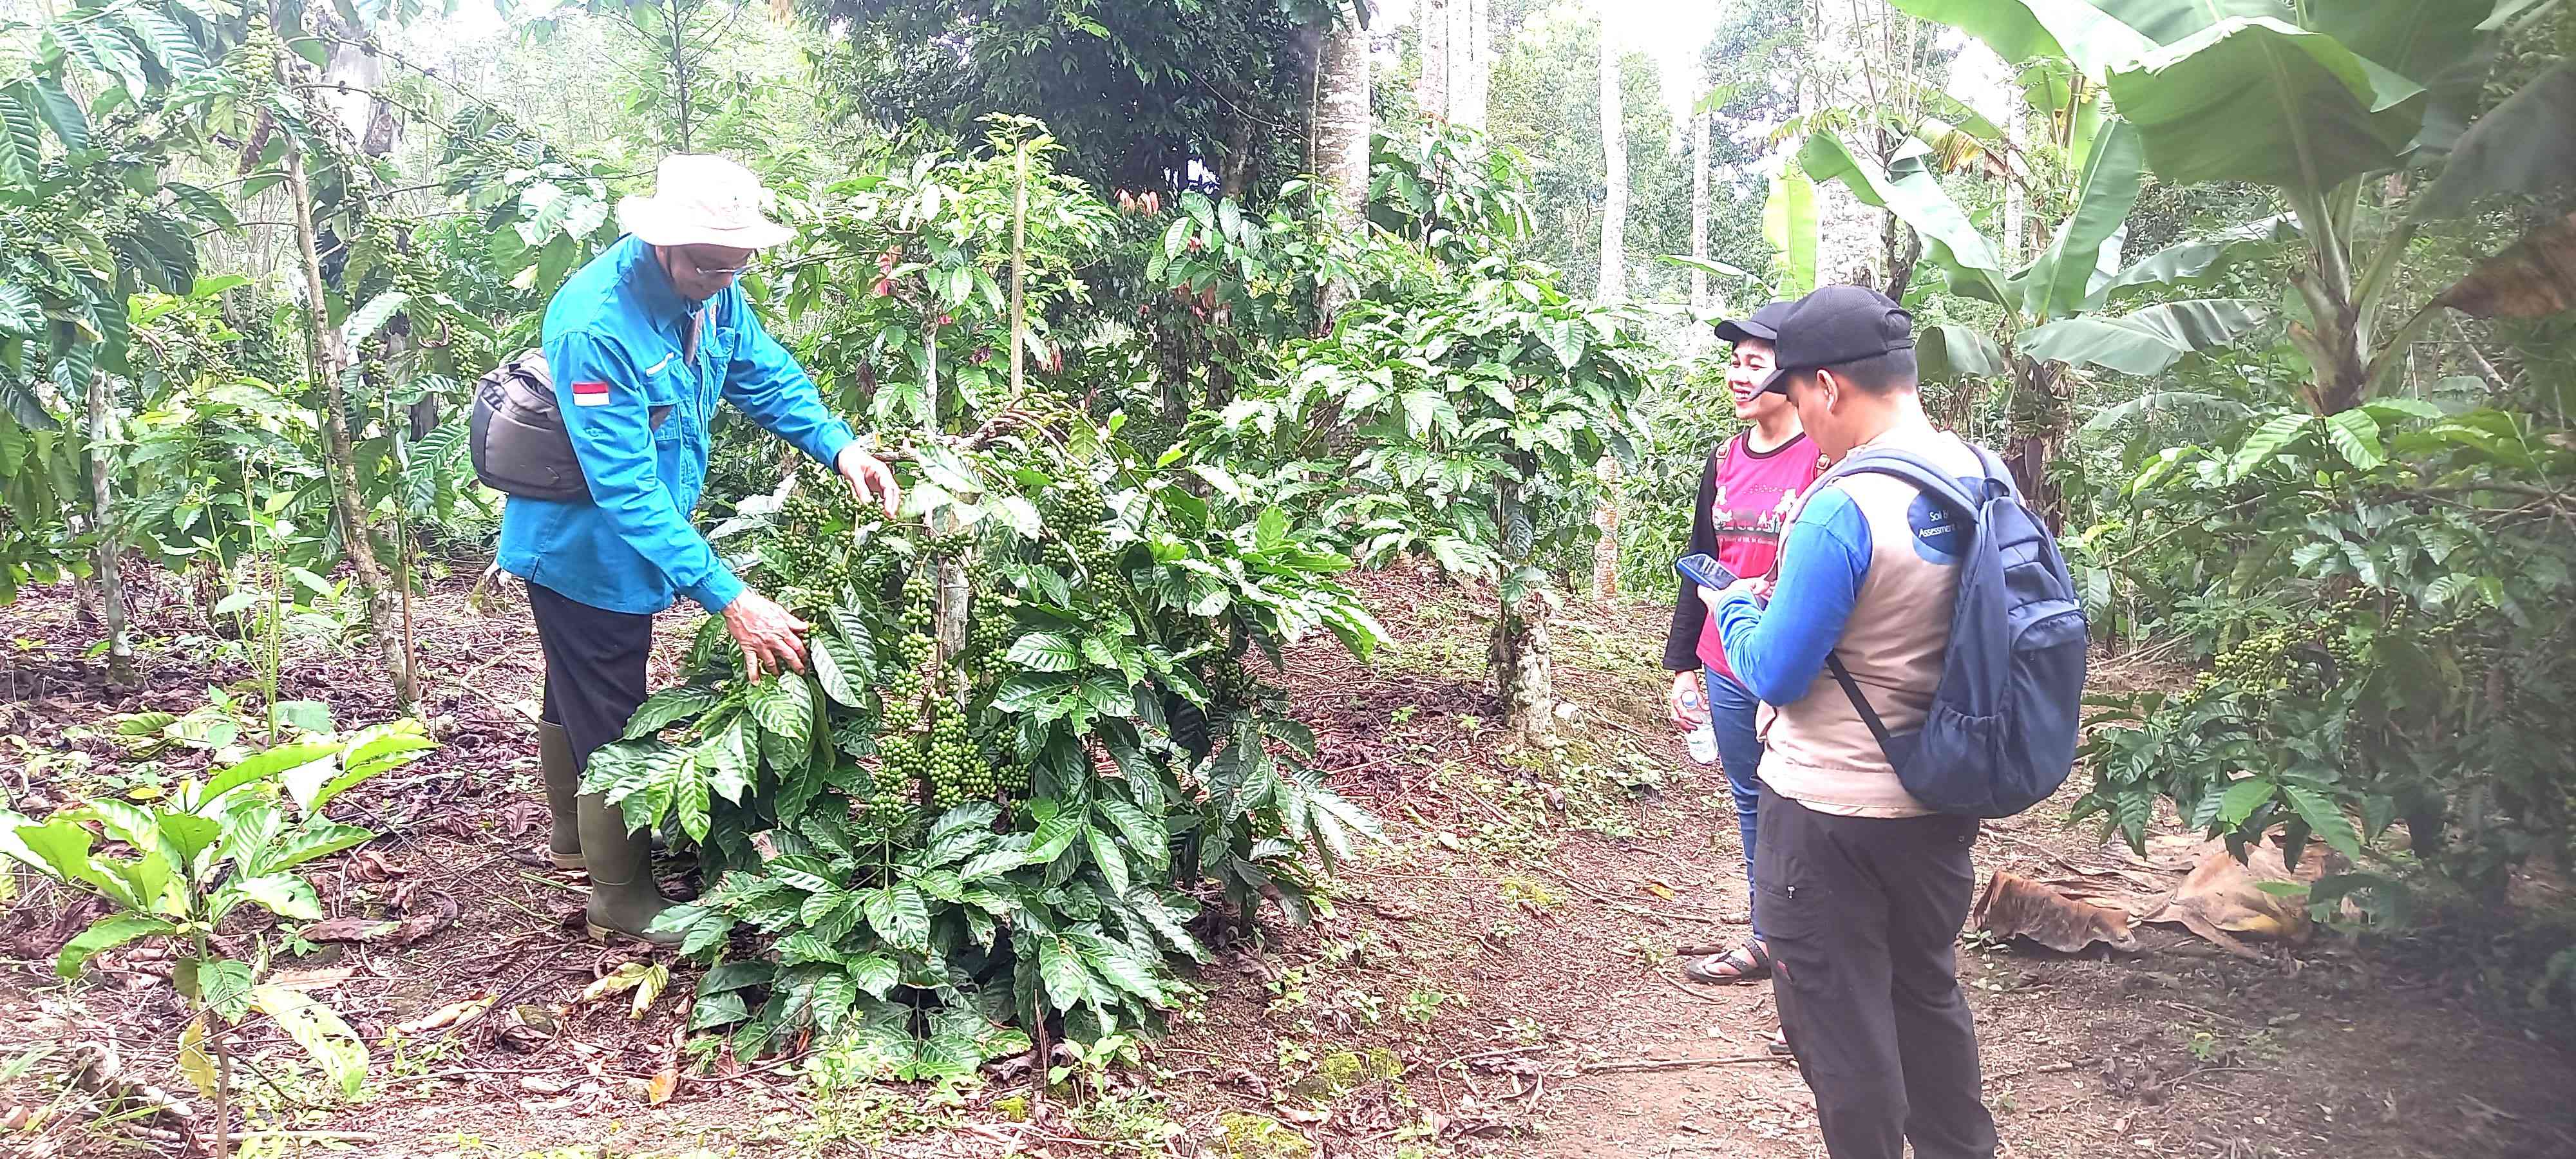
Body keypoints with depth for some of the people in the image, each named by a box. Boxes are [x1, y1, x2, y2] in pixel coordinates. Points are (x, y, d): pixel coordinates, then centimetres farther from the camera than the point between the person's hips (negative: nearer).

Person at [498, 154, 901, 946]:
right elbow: (627, 489, -38)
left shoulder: (709, 289, -11)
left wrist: (840, 446, -15)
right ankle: (622, 896, 22)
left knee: (577, 696, 27)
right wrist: (729, 599, -43)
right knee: (612, 723, 3)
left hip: (625, 539, 9)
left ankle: (577, 838, 49)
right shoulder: (596, 327, -36)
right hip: (583, 546, -9)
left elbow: (767, 375, 3)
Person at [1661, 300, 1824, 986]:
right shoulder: (1726, 460, 9)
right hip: (1727, 673, 7)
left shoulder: (1827, 459, -13)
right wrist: (1682, 665, 14)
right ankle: (1767, 940, 31)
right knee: (1751, 803, 16)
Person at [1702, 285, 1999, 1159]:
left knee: (1839, 1018, 9)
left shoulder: (1843, 509, -25)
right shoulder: (1978, 475, -1)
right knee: (1927, 991, 25)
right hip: (1941, 801, 8)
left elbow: (1774, 674, -19)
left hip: (1832, 816, -8)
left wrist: (1733, 606, -1)